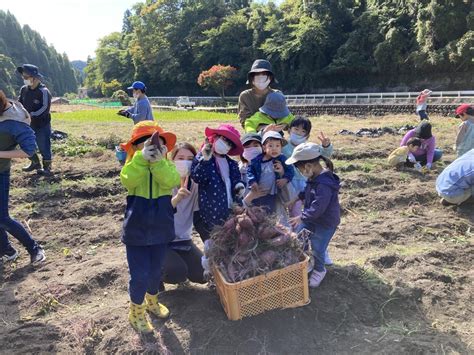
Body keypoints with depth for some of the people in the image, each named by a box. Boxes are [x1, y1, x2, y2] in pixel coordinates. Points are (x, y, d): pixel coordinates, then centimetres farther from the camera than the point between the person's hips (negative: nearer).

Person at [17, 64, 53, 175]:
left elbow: (45, 109, -21)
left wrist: (30, 114, -26)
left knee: (44, 147, 1)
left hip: (42, 125, -7)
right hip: (28, 125, 7)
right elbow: (19, 104, 12)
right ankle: (35, 163, 37)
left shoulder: (43, 91, -18)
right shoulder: (23, 89, 3)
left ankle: (47, 167, 19)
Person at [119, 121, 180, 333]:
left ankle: (152, 301, 46)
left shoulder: (166, 164, -1)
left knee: (155, 271, 19)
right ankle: (136, 312, 26)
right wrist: (142, 158, -34)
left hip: (161, 229, 3)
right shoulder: (133, 164, -5)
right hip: (136, 231, -2)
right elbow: (128, 181, -28)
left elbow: (171, 181, -23)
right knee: (139, 274, 2)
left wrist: (158, 161, -32)